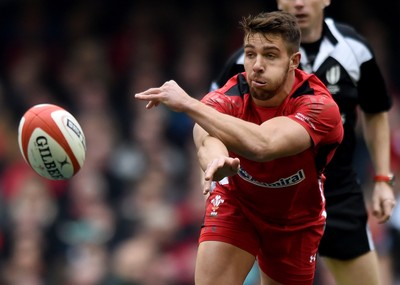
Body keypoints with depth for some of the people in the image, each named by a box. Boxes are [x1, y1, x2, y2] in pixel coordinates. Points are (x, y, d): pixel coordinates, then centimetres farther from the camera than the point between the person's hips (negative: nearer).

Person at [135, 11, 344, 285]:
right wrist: (215, 159, -76)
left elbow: (262, 144, -51)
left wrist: (188, 103, -55)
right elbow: (207, 136, -50)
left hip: (295, 220, 0)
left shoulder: (320, 107, -33)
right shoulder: (230, 96, -27)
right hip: (235, 202, 0)